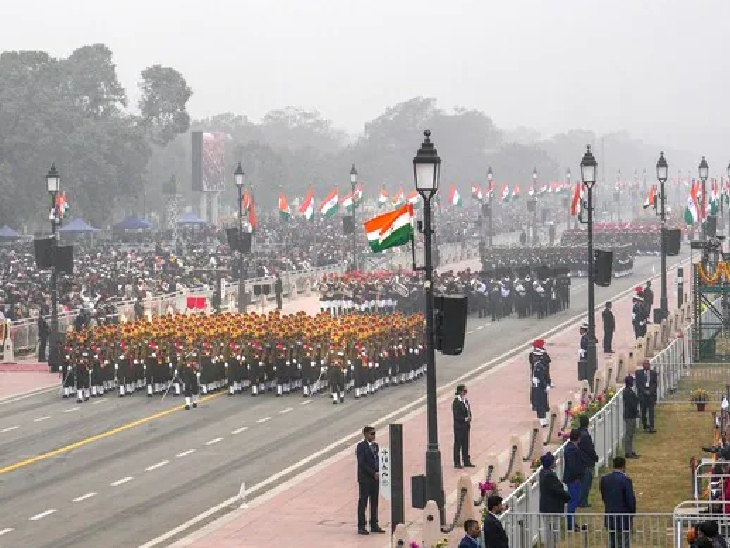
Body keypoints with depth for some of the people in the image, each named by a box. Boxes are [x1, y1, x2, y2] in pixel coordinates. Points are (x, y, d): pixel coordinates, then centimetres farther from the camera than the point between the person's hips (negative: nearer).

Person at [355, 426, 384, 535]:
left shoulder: (375, 445, 13)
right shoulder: (361, 446, -9)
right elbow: (362, 463, -15)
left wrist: (377, 473, 0)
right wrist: (373, 473, -15)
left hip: (375, 478, 7)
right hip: (365, 479, -7)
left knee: (374, 502, 9)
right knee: (363, 502, -1)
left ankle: (374, 525, 15)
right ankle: (361, 527, 1)